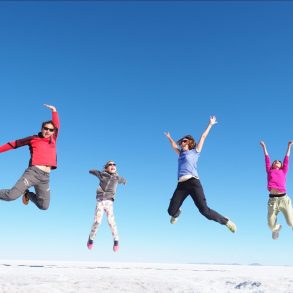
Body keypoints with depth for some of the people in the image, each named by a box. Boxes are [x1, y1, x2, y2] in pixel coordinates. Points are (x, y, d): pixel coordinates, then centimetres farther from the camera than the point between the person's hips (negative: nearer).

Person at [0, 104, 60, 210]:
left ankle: (27, 194, 31)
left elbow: (57, 125, 26)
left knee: (43, 206, 6)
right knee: (12, 195, -21)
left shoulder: (53, 141, 17)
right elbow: (15, 143, 13)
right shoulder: (33, 139, 9)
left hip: (45, 178, 4)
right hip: (33, 172, -4)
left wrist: (54, 110, 27)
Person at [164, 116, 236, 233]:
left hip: (193, 182, -4)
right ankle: (176, 214, 36)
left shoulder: (195, 151, 15)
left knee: (204, 210, -12)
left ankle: (227, 222, 6)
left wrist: (210, 124, 25)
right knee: (171, 211, -2)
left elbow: (203, 137, 19)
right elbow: (174, 145, 44)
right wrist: (169, 137, 57)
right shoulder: (181, 153, 26)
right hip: (181, 185, 5)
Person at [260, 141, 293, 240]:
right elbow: (267, 159, 25)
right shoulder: (270, 171, 17)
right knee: (271, 226, 1)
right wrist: (264, 147, 34)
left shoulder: (283, 171, 18)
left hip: (284, 198, 0)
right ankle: (277, 227, 37)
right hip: (273, 199, 0)